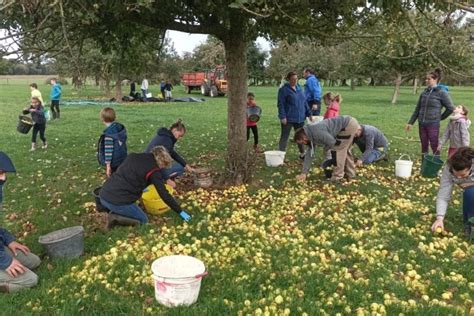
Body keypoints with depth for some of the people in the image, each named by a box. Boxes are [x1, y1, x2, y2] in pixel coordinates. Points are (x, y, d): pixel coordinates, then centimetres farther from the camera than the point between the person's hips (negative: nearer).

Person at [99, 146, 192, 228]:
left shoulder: (133, 156, 14)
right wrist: (180, 212, 4)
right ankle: (116, 218, -6)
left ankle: (115, 214, 7)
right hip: (118, 201, -8)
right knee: (143, 220, 13)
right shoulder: (153, 170, -5)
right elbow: (164, 194, -4)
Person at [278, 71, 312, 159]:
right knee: (284, 136, 0)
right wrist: (282, 116, -19)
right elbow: (281, 104, -12)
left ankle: (302, 153, 28)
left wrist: (308, 113, 14)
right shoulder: (284, 89, -8)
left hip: (300, 118, 6)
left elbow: (304, 102, 18)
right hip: (288, 118, -6)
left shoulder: (299, 88, 13)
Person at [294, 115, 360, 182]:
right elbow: (309, 154, 10)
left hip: (349, 124, -10)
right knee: (345, 150, 20)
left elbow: (332, 142, -23)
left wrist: (326, 148, 1)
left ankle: (337, 177, -1)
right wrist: (304, 173, 9)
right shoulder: (311, 135, 7)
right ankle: (350, 173, 32)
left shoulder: (316, 132, -23)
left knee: (340, 149, -6)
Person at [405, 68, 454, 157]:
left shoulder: (441, 93, -6)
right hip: (422, 124, 5)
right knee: (424, 146, 12)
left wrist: (440, 117, 4)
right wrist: (410, 122, 11)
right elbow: (417, 109, 13)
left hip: (433, 124, -5)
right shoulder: (424, 93, 9)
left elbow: (450, 108, -4)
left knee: (434, 147, -1)